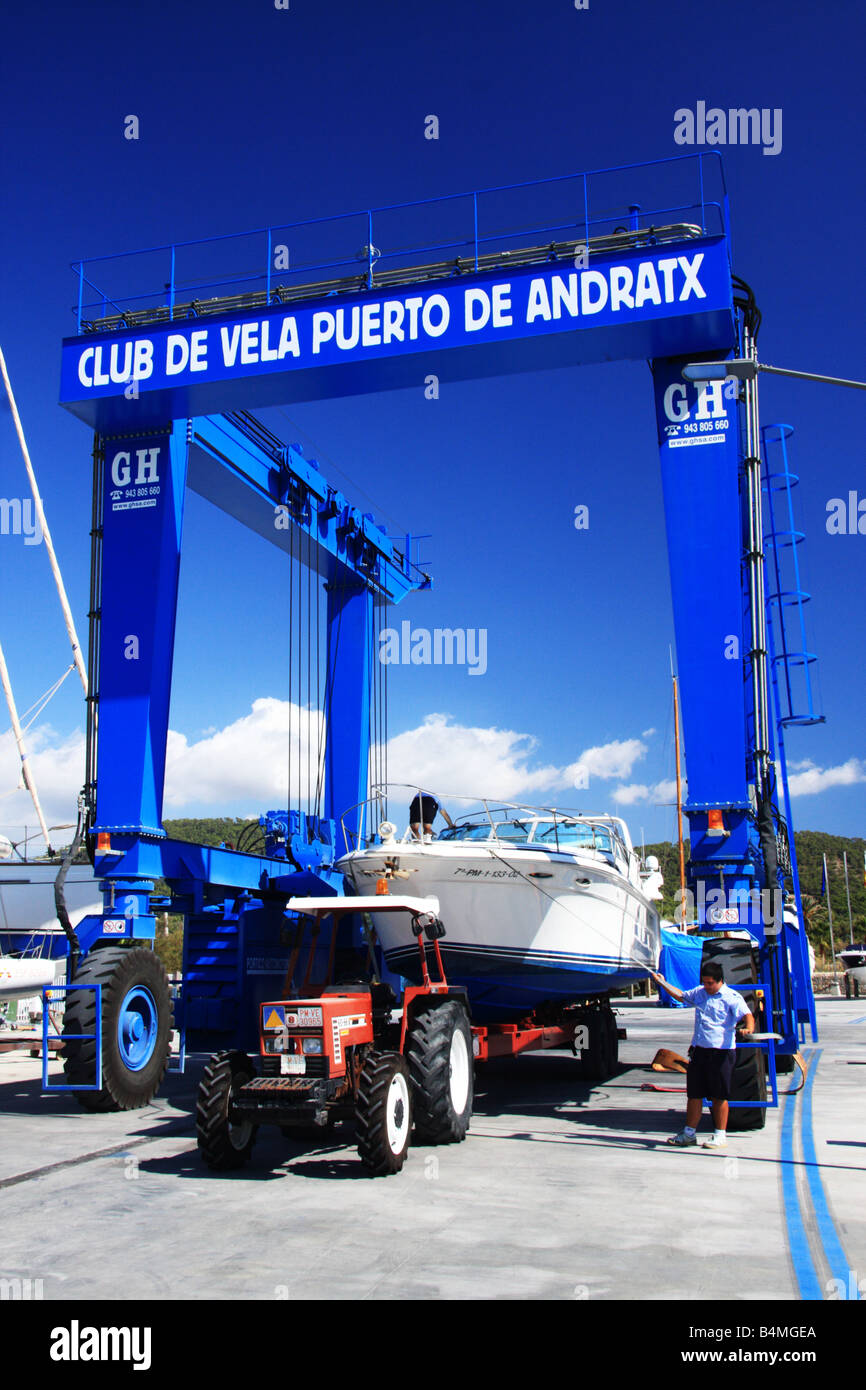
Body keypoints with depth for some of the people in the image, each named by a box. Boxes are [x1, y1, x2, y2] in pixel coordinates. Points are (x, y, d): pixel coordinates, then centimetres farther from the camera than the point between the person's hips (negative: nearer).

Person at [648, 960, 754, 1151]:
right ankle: (689, 1133, 23)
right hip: (699, 1049, 6)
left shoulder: (732, 997, -8)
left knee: (719, 1096, 0)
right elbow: (681, 995, 30)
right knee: (693, 1093, 12)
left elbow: (747, 1015, -20)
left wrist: (748, 1029, -40)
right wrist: (663, 983, 29)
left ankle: (720, 1136, 12)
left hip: (721, 1052, -6)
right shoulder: (699, 993, 13)